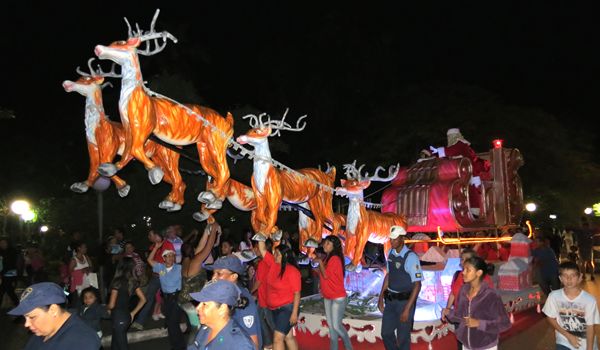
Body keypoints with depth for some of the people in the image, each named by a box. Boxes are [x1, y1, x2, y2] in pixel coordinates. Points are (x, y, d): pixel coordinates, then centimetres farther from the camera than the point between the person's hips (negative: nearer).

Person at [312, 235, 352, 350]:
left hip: (338, 297, -9)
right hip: (327, 297, 9)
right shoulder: (327, 258, 10)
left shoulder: (335, 259, -17)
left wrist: (320, 262, -14)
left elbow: (326, 275, -20)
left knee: (336, 325, -5)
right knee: (330, 325, 12)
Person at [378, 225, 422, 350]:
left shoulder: (411, 257, -20)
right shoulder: (391, 253, 1)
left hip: (405, 301, -6)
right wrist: (381, 297, 12)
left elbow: (417, 285, -19)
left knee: (402, 337, 8)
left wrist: (407, 309, -21)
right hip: (390, 300, 6)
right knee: (386, 333, 16)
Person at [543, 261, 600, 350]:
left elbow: (590, 327, -11)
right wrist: (568, 336, -10)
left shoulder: (589, 300, -19)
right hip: (564, 342, 0)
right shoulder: (554, 296, -16)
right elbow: (551, 318, -2)